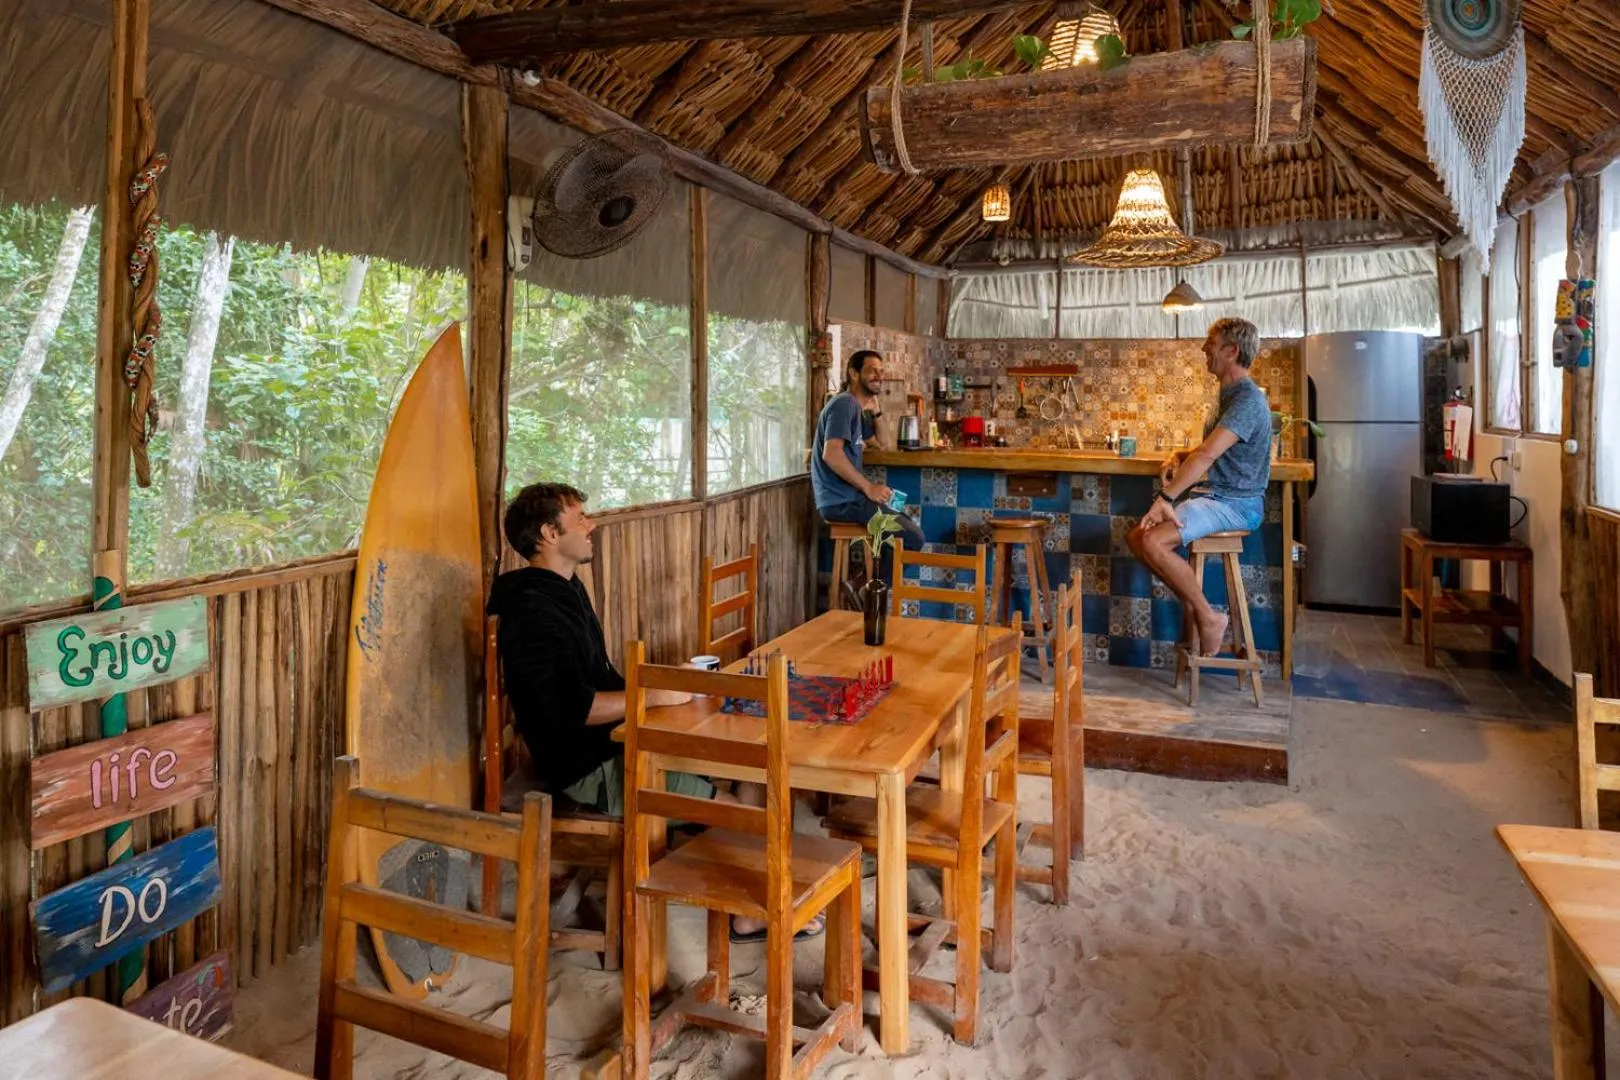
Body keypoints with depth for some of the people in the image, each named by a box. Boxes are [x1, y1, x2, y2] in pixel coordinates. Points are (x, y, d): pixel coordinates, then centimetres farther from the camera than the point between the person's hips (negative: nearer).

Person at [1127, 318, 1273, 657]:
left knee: (1153, 542, -27)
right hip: (1212, 495, 10)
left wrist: (1165, 497, -29)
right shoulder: (1230, 395, 17)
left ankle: (1207, 616, -12)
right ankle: (1191, 608, 7)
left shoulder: (1248, 400, -17)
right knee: (1137, 537, 0)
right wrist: (1180, 456, 5)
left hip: (1235, 503, -10)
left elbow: (1207, 455, -27)